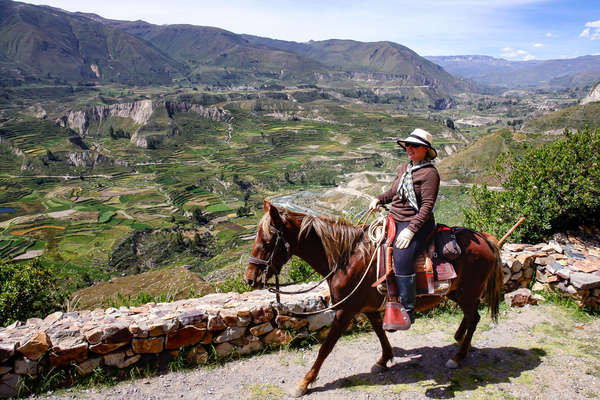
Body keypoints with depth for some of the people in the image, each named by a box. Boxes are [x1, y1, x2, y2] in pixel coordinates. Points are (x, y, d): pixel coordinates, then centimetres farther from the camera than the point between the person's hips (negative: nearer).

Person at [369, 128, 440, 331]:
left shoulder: (429, 172, -8)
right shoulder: (404, 168, 16)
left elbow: (427, 206, -15)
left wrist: (411, 229, -23)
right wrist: (378, 199, 12)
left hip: (416, 223, -8)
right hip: (394, 219, 8)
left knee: (401, 258, -24)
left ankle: (407, 311, -12)